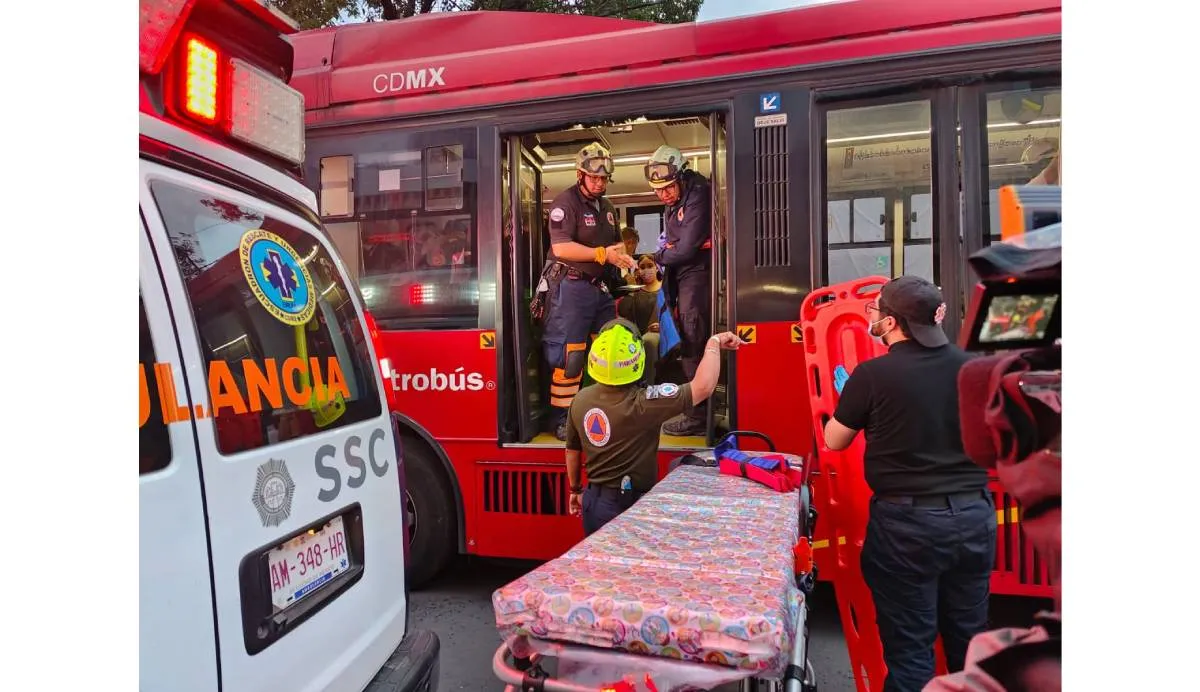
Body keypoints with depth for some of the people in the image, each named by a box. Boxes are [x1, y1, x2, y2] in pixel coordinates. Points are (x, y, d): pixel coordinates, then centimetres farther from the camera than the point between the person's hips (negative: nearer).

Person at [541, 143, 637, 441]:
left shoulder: (607, 207, 16)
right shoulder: (566, 202, -10)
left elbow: (615, 242, 27)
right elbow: (560, 248, -21)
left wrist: (620, 253, 2)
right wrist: (603, 254, -23)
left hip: (600, 287, 9)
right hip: (571, 287, -9)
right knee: (569, 356, -9)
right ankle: (561, 419, 0)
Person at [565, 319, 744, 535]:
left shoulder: (581, 399, -6)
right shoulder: (641, 403, -26)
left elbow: (572, 450, 7)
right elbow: (703, 387, -27)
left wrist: (576, 490, 23)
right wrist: (714, 343, -12)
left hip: (593, 500, 6)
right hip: (627, 505, -6)